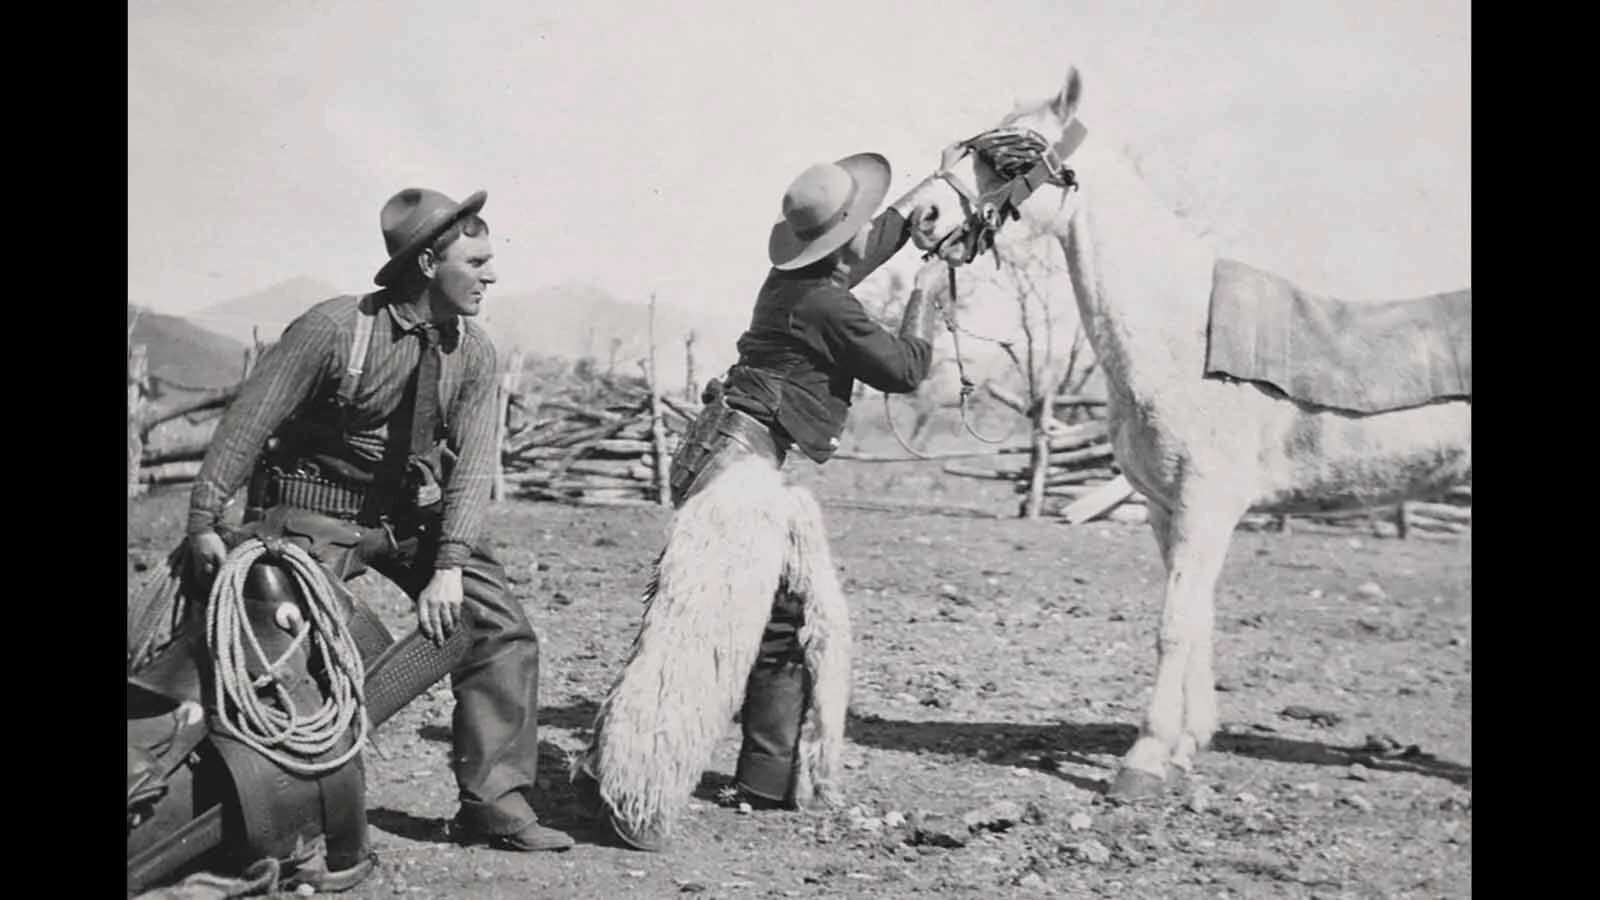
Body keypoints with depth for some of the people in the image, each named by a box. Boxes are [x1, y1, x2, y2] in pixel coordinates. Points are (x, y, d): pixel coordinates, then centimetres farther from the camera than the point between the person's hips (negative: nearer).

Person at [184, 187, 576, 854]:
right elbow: (248, 420, -15)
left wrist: (449, 567, -22)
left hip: (414, 516, 5)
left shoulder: (473, 352, -6)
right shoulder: (333, 329, -19)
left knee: (502, 629, -5)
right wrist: (205, 521, -17)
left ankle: (493, 801, 2)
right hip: (315, 512, -4)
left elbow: (472, 462, -12)